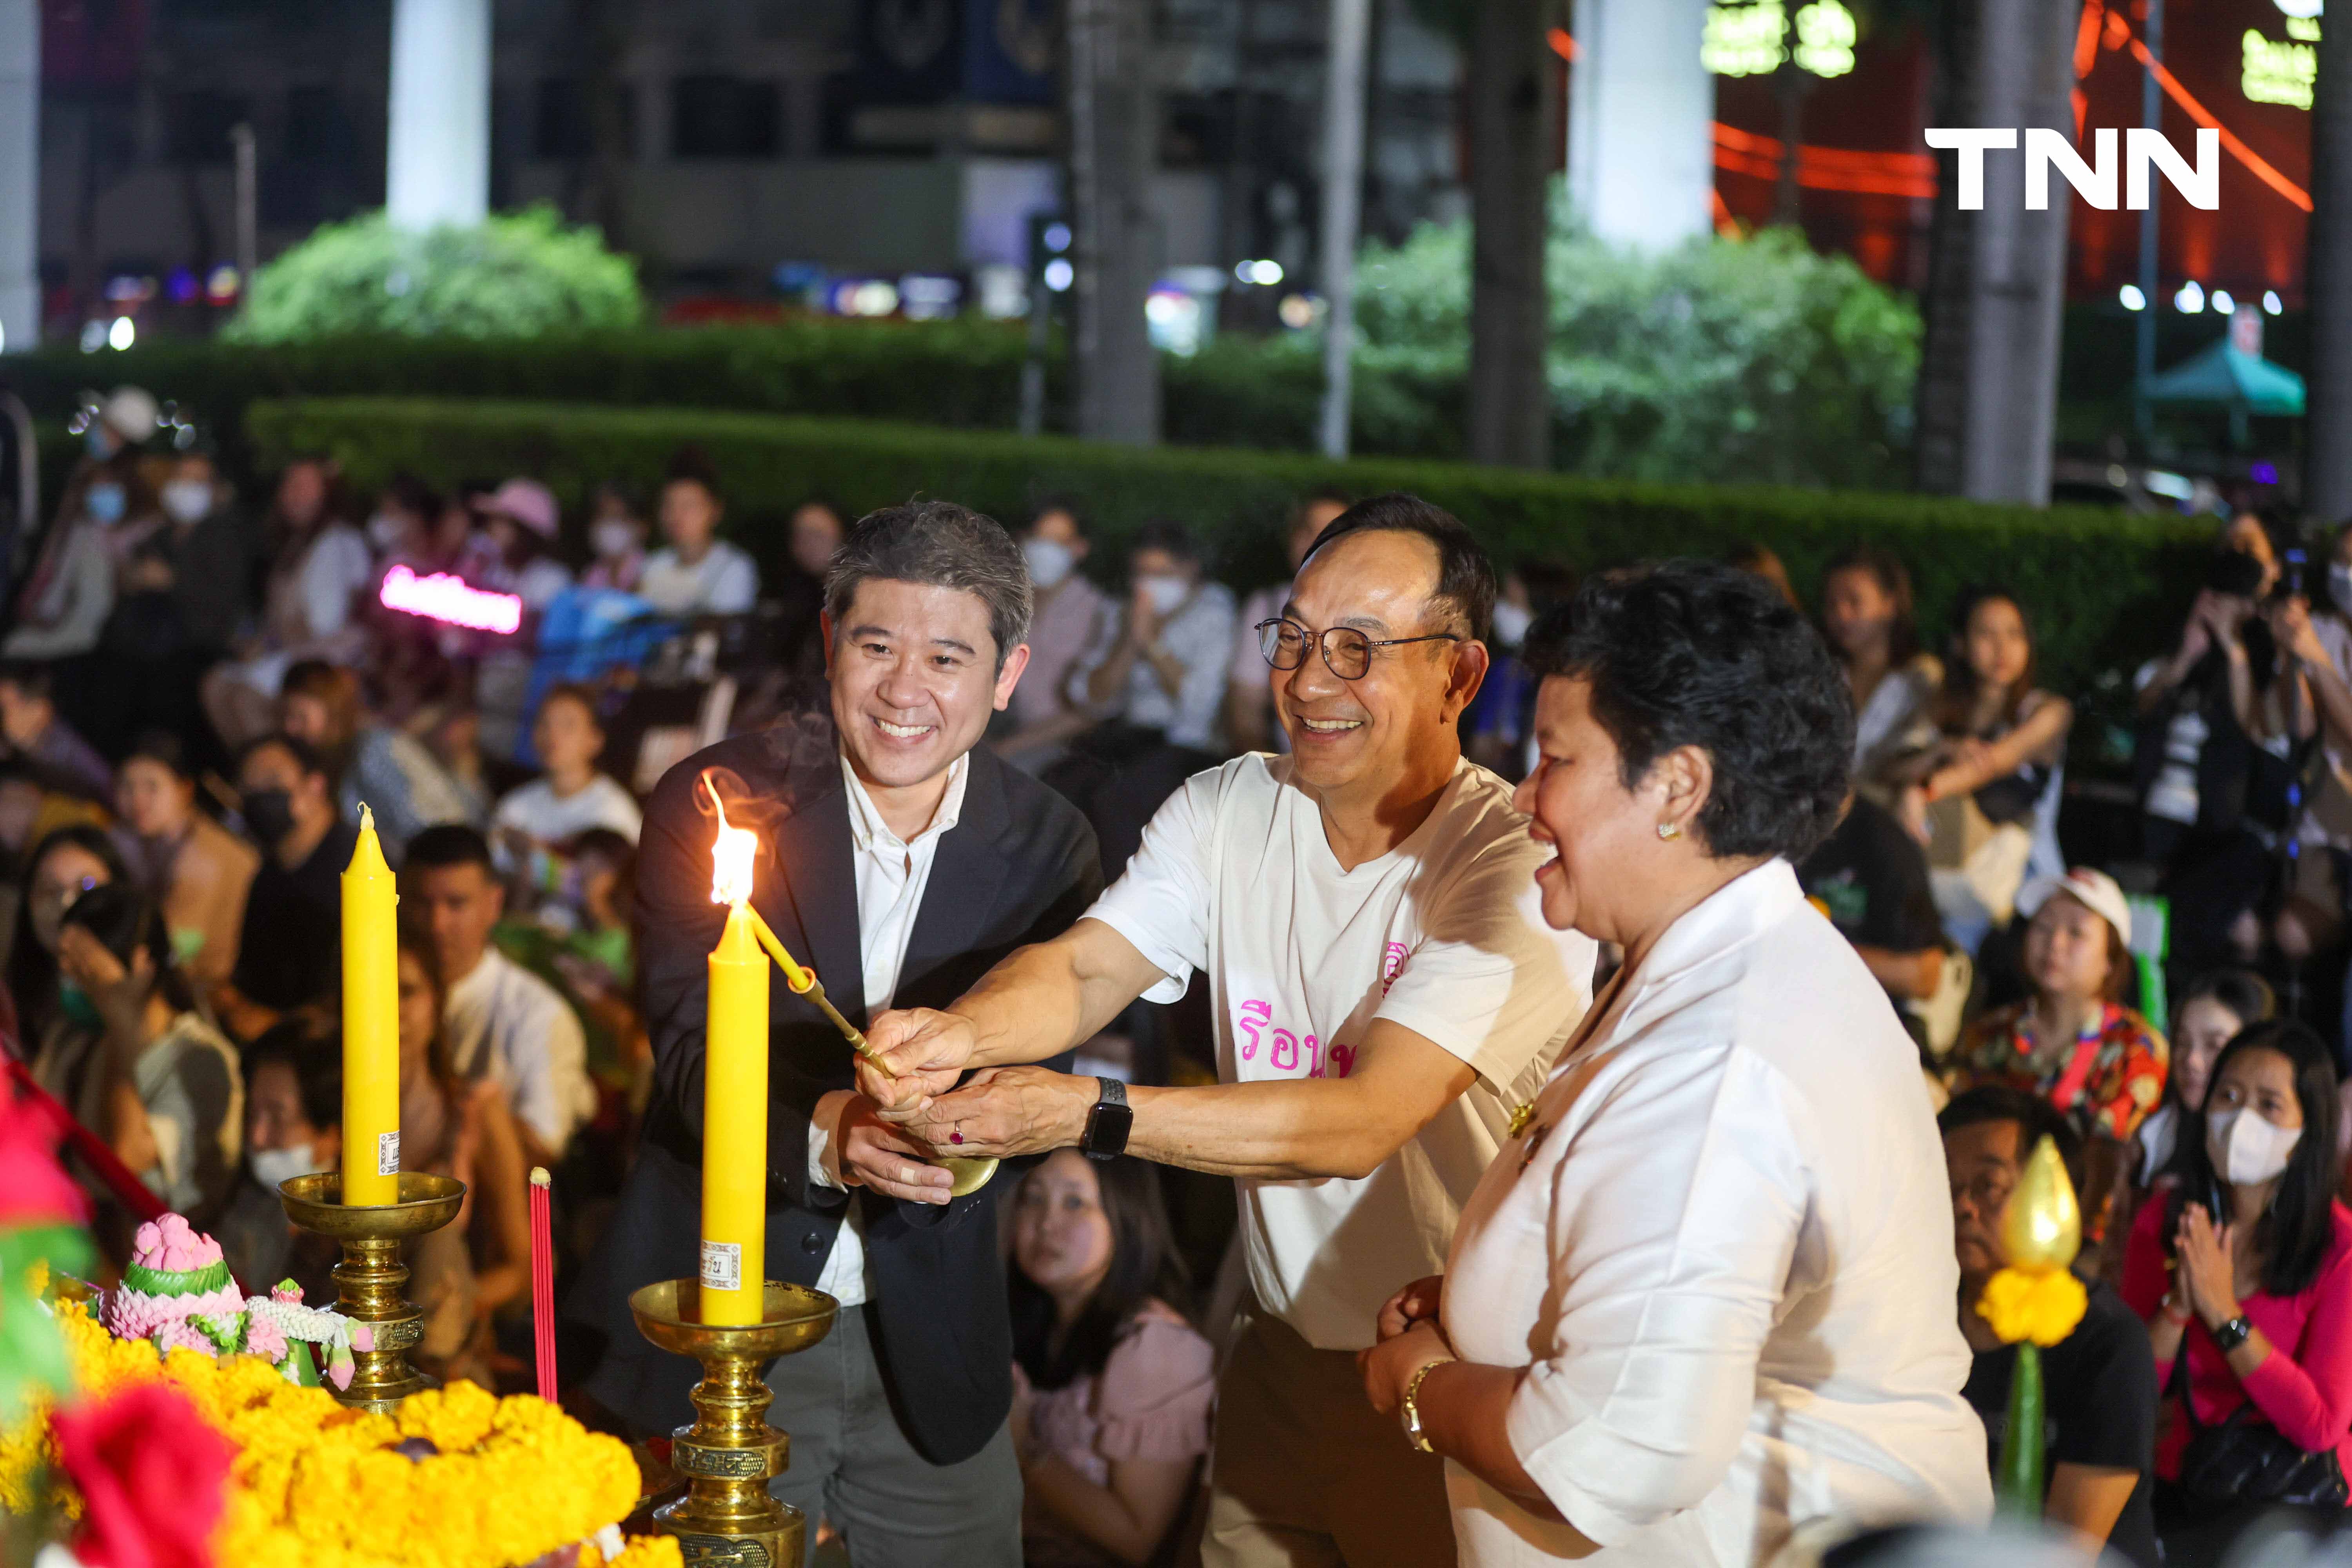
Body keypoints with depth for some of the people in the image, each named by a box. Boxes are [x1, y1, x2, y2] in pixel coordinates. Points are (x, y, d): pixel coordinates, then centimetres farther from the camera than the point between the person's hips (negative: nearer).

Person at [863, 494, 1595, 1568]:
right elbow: (1087, 969, -10)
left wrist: (1090, 1115, -36)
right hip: (1284, 1358, 5)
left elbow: (1368, 1118, -28)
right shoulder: (1227, 814, 1)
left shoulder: (1518, 866, -20)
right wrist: (954, 1035, -34)